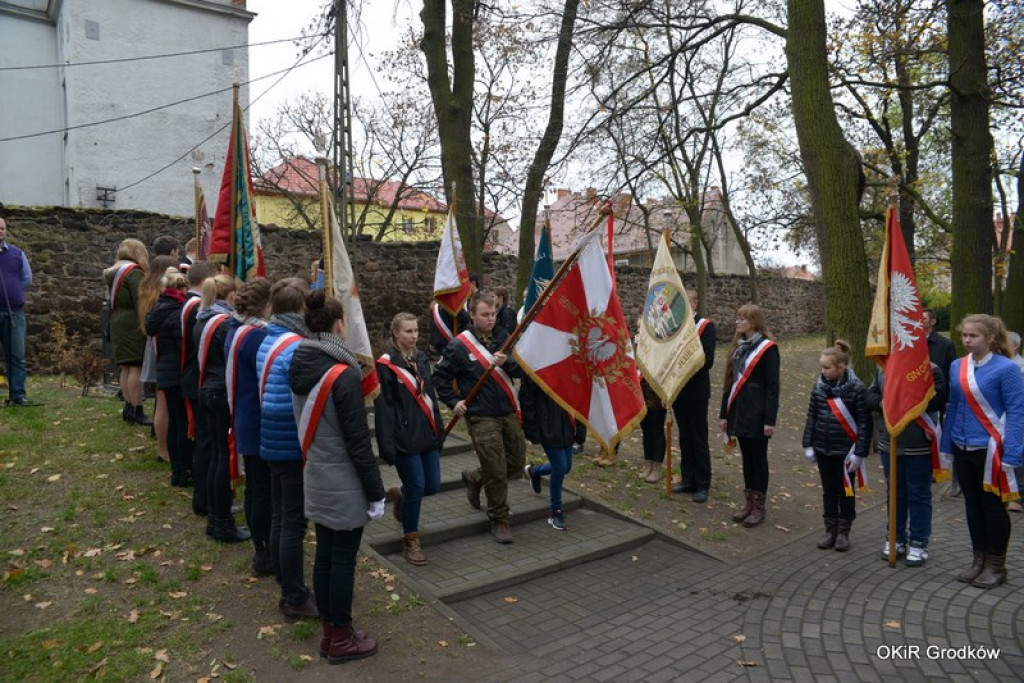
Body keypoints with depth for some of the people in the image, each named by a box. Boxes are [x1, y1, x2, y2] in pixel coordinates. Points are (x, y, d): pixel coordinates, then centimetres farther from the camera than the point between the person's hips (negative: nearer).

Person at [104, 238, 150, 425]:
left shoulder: (114, 272, 17)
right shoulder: (134, 272, -11)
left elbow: (112, 302, 20)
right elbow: (140, 301, -18)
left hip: (117, 324, 9)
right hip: (133, 325, -9)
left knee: (126, 367, 12)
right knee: (136, 367, -8)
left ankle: (128, 407, 16)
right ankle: (136, 410, -7)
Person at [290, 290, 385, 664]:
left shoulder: (300, 367, 1)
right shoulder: (343, 375, -22)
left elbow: (306, 423, 9)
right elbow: (358, 441, -19)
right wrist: (376, 491, -12)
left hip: (316, 479, 8)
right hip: (344, 484, -7)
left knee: (324, 555, 17)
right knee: (343, 559, 6)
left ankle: (329, 631, 32)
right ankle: (342, 640, 22)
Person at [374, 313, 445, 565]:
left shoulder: (421, 359, 12)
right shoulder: (386, 365, -10)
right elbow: (383, 408, -13)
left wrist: (439, 428, 17)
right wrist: (387, 444, -17)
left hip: (428, 434, 7)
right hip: (405, 438, -7)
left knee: (432, 486, 9)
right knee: (417, 487, -3)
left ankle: (400, 495, 41)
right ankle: (411, 542, 16)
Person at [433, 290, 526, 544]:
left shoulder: (502, 340, 7)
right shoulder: (459, 346, -6)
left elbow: (521, 369, -1)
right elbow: (440, 376, 2)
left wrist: (506, 362, -20)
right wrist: (453, 401, -7)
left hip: (509, 414, 5)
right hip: (481, 418, -5)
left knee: (517, 464, 13)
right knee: (496, 472, -2)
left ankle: (474, 478, 37)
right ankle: (499, 520, 19)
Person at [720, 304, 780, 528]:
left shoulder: (767, 348, -10)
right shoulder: (738, 346, 11)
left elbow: (772, 386, -12)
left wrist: (770, 420, -16)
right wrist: (724, 413, 13)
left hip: (757, 414, -6)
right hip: (739, 412, 6)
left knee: (758, 459, 4)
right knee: (746, 458, 14)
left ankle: (759, 507, 15)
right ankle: (749, 503, 24)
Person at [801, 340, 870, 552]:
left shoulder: (856, 388, -13)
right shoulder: (819, 386, 0)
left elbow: (864, 423, -12)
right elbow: (811, 416, 6)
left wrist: (860, 452, -13)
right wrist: (808, 445, 4)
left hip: (846, 450, -4)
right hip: (823, 449, 4)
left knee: (846, 491, 10)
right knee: (828, 491, 14)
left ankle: (844, 532, 23)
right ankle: (830, 530, 26)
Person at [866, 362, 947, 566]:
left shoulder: (930, 370, -9)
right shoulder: (882, 369, 7)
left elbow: (938, 399, -19)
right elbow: (869, 396, 6)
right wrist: (881, 403, -14)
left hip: (919, 447, -5)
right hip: (889, 445, 5)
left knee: (918, 495, 7)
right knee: (894, 494, 16)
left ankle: (919, 544, 19)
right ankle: (896, 539, 28)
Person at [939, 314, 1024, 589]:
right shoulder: (957, 367, 3)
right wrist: (946, 447, 9)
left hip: (990, 450, -5)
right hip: (963, 449, 5)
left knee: (992, 505, 8)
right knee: (972, 504, 15)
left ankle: (996, 565, 24)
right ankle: (979, 559, 29)